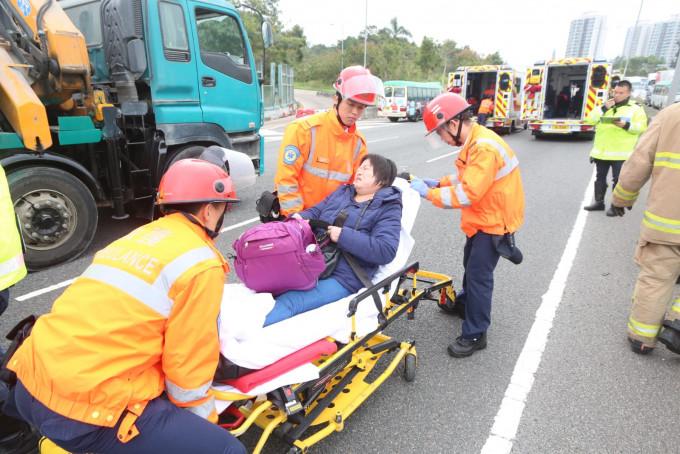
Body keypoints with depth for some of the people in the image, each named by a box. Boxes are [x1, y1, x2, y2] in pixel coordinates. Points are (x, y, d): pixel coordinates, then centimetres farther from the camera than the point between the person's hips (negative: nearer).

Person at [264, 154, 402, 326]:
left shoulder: (388, 209, 2)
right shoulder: (343, 192, 23)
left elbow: (386, 251, -13)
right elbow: (315, 211, 25)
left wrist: (342, 236, -17)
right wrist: (298, 217, 0)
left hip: (342, 279, -7)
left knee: (287, 303, -27)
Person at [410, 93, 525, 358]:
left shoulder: (484, 148, -30)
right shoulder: (473, 141, 2)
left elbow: (468, 194, -32)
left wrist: (428, 193, -25)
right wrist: (439, 182, -2)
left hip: (494, 221, -10)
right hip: (482, 217, 10)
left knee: (479, 274, -6)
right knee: (471, 264, 25)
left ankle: (475, 335, 7)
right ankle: (465, 302, 49)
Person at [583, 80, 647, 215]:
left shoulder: (636, 108, 2)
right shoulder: (606, 105, 13)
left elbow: (642, 127, -6)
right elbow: (590, 119, 1)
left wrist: (627, 125, -22)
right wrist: (604, 108, -9)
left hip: (621, 153, -4)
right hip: (601, 151, 4)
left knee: (618, 180, 0)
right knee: (600, 177, 13)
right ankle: (599, 202, 24)